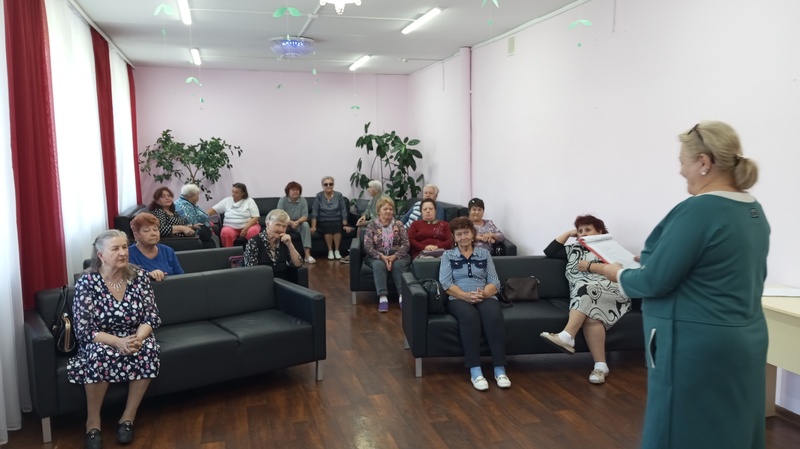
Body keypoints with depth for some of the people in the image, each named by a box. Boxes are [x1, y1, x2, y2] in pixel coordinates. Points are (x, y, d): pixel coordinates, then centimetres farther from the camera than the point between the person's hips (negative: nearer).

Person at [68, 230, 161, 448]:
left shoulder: (140, 277, -5)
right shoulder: (86, 283, -12)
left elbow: (151, 318, -5)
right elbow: (85, 331, -15)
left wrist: (138, 338, -26)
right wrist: (118, 342, -31)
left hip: (135, 338, 2)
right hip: (101, 343, -2)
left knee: (149, 349, -30)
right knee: (101, 354, -34)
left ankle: (128, 417, -16)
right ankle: (93, 421, -15)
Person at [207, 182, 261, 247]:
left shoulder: (249, 201, 1)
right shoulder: (227, 201, 10)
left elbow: (255, 217, -6)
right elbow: (214, 210, 8)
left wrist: (246, 228, -18)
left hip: (248, 226, -2)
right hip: (231, 227, 2)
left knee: (253, 232, -35)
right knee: (225, 233, -32)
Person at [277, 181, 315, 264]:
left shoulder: (303, 200, -7)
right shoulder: (282, 200, -11)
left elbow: (305, 216, -13)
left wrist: (297, 222, -35)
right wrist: (291, 222, -36)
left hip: (298, 224, 1)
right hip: (285, 224, -1)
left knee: (305, 224, -29)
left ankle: (307, 255, -34)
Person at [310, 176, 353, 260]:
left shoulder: (339, 195, 1)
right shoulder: (319, 196, -1)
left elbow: (343, 211, 0)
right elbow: (314, 212, -7)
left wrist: (345, 225, -8)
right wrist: (313, 226, -16)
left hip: (337, 220, 1)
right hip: (323, 222, 0)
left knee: (336, 226, -33)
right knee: (328, 227, -34)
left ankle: (337, 250, -18)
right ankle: (330, 251, -18)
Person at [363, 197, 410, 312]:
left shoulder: (399, 224, 6)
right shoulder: (372, 225, 3)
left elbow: (406, 244, -4)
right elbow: (368, 246, -7)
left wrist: (395, 256, -21)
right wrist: (381, 256, -22)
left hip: (397, 256, 1)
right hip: (377, 256, -1)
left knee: (398, 265, -32)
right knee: (379, 265, -33)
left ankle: (403, 296, -33)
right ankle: (382, 297, -38)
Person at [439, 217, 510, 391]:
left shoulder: (484, 254, 19)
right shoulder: (448, 255, 15)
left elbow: (494, 282, 9)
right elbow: (445, 284, 1)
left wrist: (483, 293, -14)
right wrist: (467, 295, -16)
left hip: (485, 297, 2)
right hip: (458, 299, -1)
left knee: (494, 316, -34)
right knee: (470, 316, -38)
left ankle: (500, 369, -33)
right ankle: (475, 371, -37)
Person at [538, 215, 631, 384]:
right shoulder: (574, 250, 28)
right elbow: (549, 251, 23)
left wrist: (589, 266, -4)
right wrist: (568, 233, 24)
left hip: (610, 292, -3)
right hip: (582, 297, 3)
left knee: (586, 291, -35)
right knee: (590, 315, -31)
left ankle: (566, 337, -48)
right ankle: (600, 365, -37)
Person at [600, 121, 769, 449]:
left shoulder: (698, 210, -20)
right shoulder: (754, 210, 8)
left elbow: (655, 281, -20)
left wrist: (618, 274, -1)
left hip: (697, 347, -9)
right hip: (743, 341, 9)